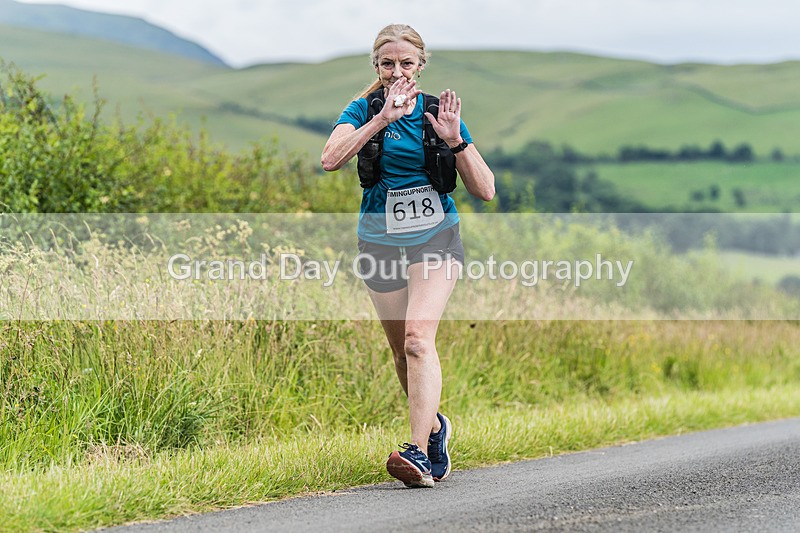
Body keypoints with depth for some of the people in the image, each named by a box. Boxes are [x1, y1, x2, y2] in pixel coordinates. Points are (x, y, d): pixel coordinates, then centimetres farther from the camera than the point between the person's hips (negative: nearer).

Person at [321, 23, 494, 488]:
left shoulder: (437, 112, 0)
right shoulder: (365, 110, 1)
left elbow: (485, 191, -3)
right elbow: (331, 159, -21)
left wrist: (455, 141, -17)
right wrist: (382, 118, -26)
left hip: (435, 235, -2)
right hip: (380, 240, 2)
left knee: (418, 337, -24)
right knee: (402, 350, 10)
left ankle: (419, 452, -32)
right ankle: (436, 427, 37)